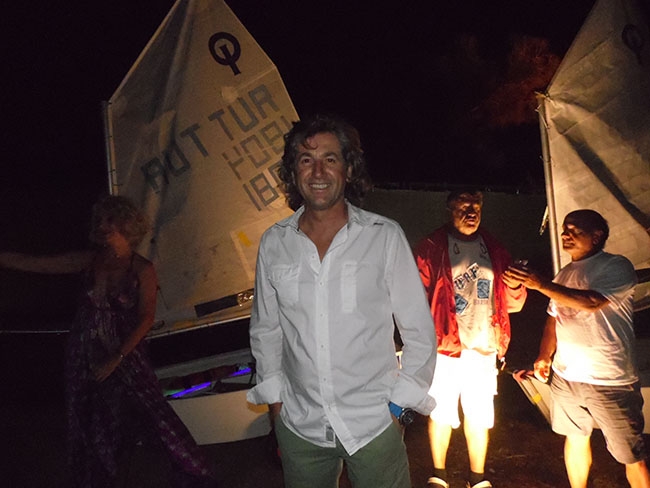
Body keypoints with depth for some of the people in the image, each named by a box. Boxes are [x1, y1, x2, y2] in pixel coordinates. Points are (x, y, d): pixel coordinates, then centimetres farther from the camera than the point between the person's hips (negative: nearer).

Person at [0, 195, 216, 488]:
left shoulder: (142, 270, -10)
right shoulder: (89, 261, -1)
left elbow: (145, 319, -13)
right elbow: (32, 263, 2)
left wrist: (117, 359, -16)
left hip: (125, 355, -4)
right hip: (84, 357, 4)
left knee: (152, 409, -5)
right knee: (89, 424, 16)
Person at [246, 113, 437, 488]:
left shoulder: (385, 237, -10)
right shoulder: (273, 244, -2)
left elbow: (419, 330, -4)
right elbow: (265, 331, 9)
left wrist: (400, 404, -5)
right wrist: (274, 399, 8)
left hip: (374, 424, -2)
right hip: (299, 426, 3)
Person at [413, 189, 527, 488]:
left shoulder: (493, 250, 9)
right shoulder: (431, 248, -4)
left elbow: (513, 304, 10)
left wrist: (515, 286, -12)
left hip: (484, 349, 3)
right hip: (445, 348, -3)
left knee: (480, 417, 12)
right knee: (441, 414, 10)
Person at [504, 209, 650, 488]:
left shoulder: (617, 266, -9)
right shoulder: (565, 274, 11)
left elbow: (592, 301, -26)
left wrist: (541, 285, -27)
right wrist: (544, 356, 4)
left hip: (610, 381, -6)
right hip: (566, 376, 6)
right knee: (575, 439, 18)